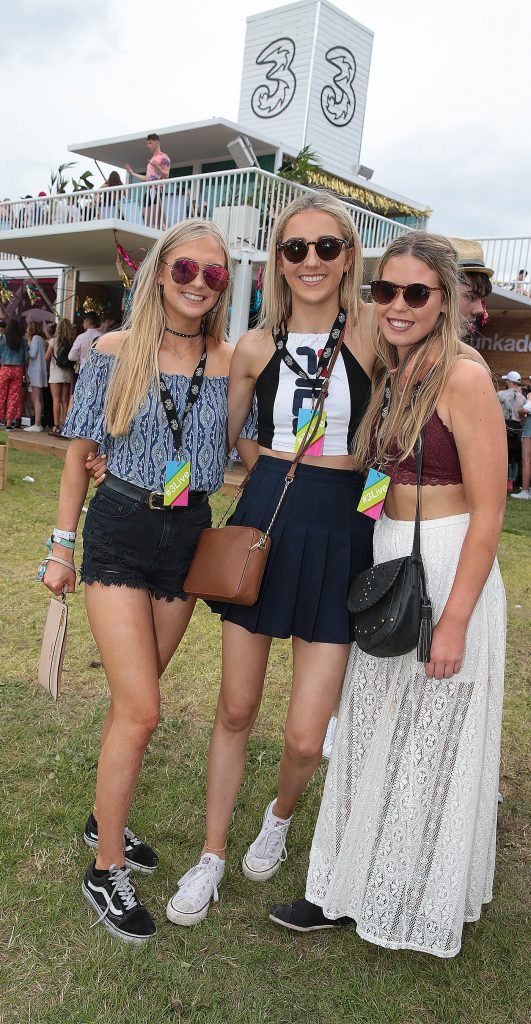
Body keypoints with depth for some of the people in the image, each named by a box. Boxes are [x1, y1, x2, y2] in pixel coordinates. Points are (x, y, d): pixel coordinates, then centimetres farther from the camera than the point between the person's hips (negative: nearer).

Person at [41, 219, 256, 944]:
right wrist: (63, 545, 2)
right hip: (119, 531, -3)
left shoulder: (231, 363, 2)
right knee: (140, 709, -7)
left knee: (134, 699, 15)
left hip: (188, 535, 3)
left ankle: (104, 819, 39)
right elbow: (81, 452, 1)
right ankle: (106, 870, 14)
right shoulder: (116, 352, -4)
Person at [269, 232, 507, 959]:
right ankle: (353, 886, 36)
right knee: (371, 736, 17)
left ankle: (418, 903, 33)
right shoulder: (386, 378, 9)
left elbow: (488, 511, -17)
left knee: (428, 748, 9)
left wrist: (454, 620, -19)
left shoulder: (464, 380, -14)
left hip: (447, 575, -7)